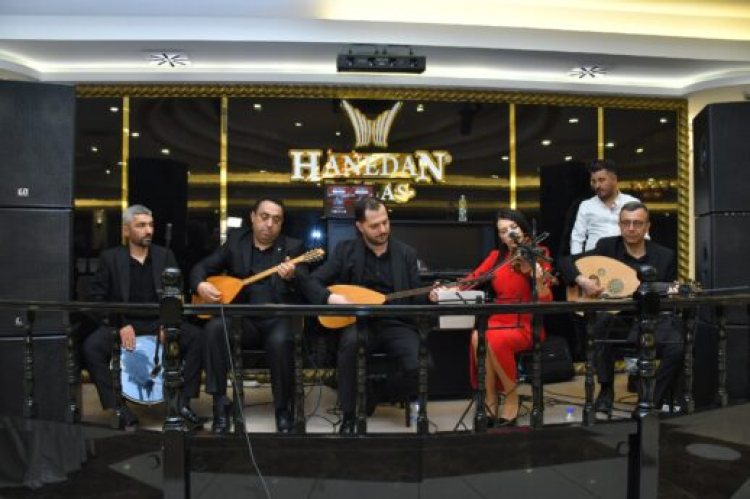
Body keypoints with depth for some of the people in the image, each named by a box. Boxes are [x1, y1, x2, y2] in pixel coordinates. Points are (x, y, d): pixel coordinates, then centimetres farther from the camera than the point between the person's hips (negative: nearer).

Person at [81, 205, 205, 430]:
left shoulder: (165, 255, 10)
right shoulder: (110, 257, 4)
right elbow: (96, 297, -2)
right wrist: (121, 324, -17)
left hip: (159, 322, 1)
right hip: (122, 323, -1)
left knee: (195, 337, -25)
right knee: (91, 347, -30)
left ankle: (182, 404, -15)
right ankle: (122, 410, -21)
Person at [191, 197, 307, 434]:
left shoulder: (293, 247, 6)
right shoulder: (235, 241, 12)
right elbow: (202, 267, 15)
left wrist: (292, 276, -34)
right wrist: (201, 285, -8)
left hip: (277, 319, -2)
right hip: (242, 318, 2)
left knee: (280, 340, -35)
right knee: (215, 327, -29)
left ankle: (283, 409, -12)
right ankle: (220, 404, -17)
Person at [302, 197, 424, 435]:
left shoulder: (406, 253, 8)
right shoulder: (345, 250, 5)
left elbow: (416, 299, 8)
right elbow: (313, 282, 2)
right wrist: (330, 298, -18)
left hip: (397, 324, 1)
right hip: (360, 322, -1)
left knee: (419, 367, -27)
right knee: (350, 342, -37)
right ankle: (348, 417, -19)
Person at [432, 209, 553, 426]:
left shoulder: (539, 255, -2)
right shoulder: (497, 256, 11)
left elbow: (546, 302, -9)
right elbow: (472, 279, 6)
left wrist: (539, 277, -28)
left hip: (527, 325, -3)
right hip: (499, 320, 4)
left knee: (495, 340, -34)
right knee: (477, 337, -30)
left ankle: (511, 399, -11)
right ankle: (490, 402, -14)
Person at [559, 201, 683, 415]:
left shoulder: (665, 255, 6)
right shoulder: (607, 246, 2)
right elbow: (565, 262, 0)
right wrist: (582, 280, -18)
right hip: (616, 317, 0)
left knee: (677, 347, -28)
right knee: (602, 319, -34)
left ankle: (651, 403, -7)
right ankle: (606, 390, -18)